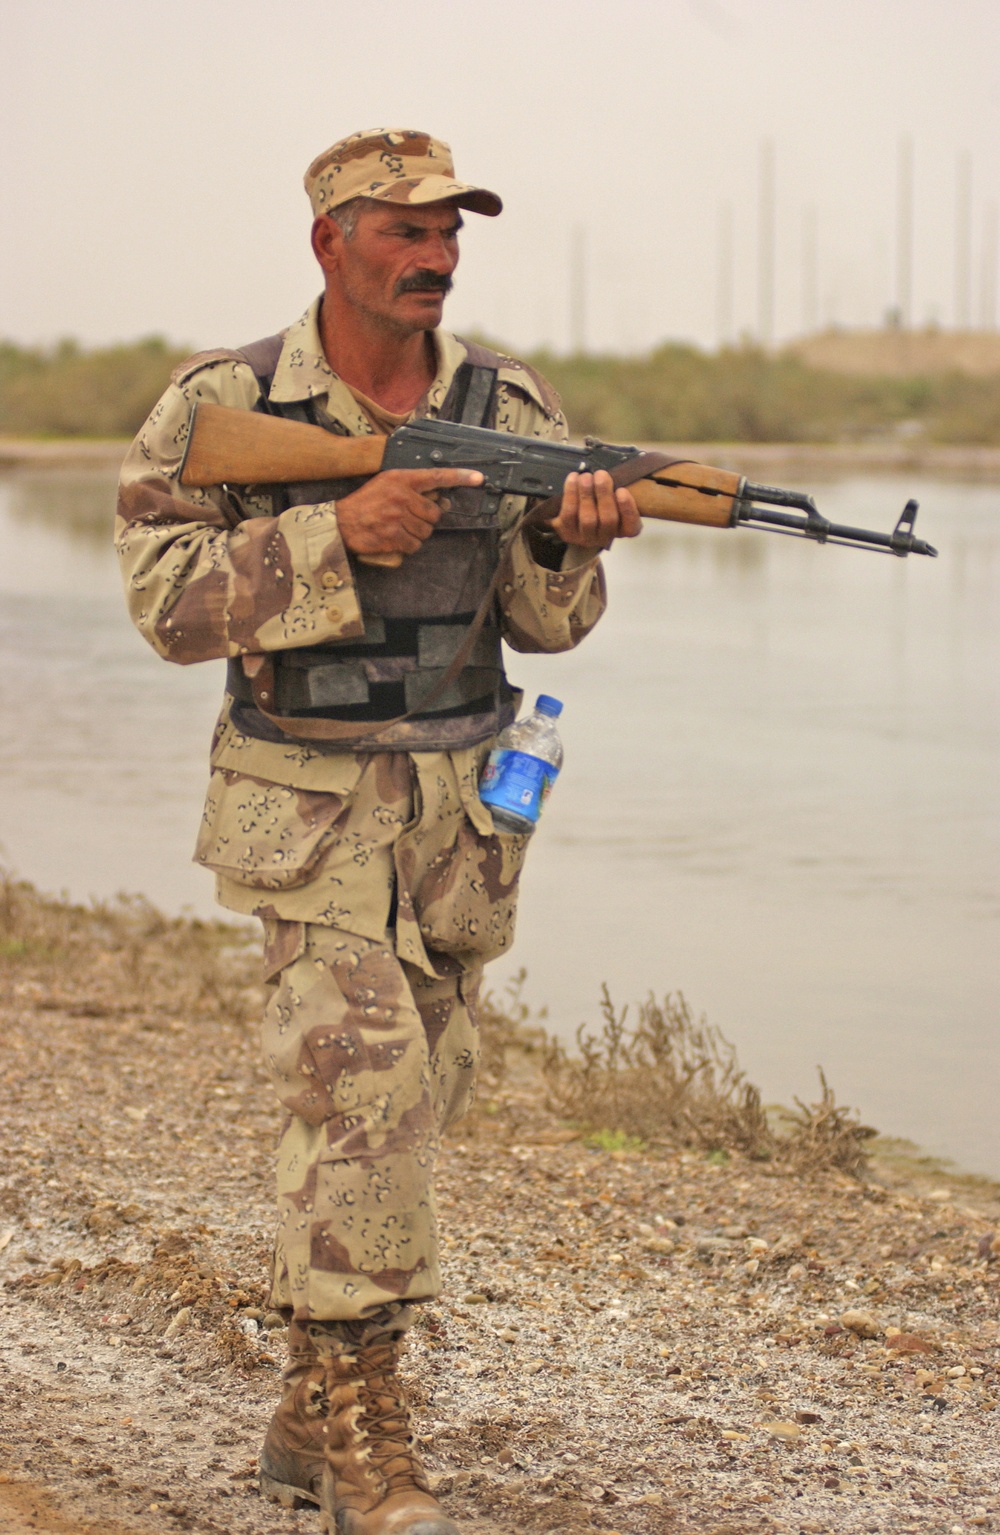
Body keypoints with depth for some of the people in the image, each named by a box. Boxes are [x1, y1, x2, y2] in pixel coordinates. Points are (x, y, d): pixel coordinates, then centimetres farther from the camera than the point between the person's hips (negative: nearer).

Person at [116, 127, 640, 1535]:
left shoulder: (510, 407, 2)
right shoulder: (224, 403, -7)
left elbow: (544, 619, 3)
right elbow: (168, 602, -12)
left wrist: (574, 541, -20)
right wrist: (338, 533, -23)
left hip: (460, 815, 5)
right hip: (305, 808, -4)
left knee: (401, 1103, 10)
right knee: (362, 1082, -17)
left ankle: (310, 1418, 24)